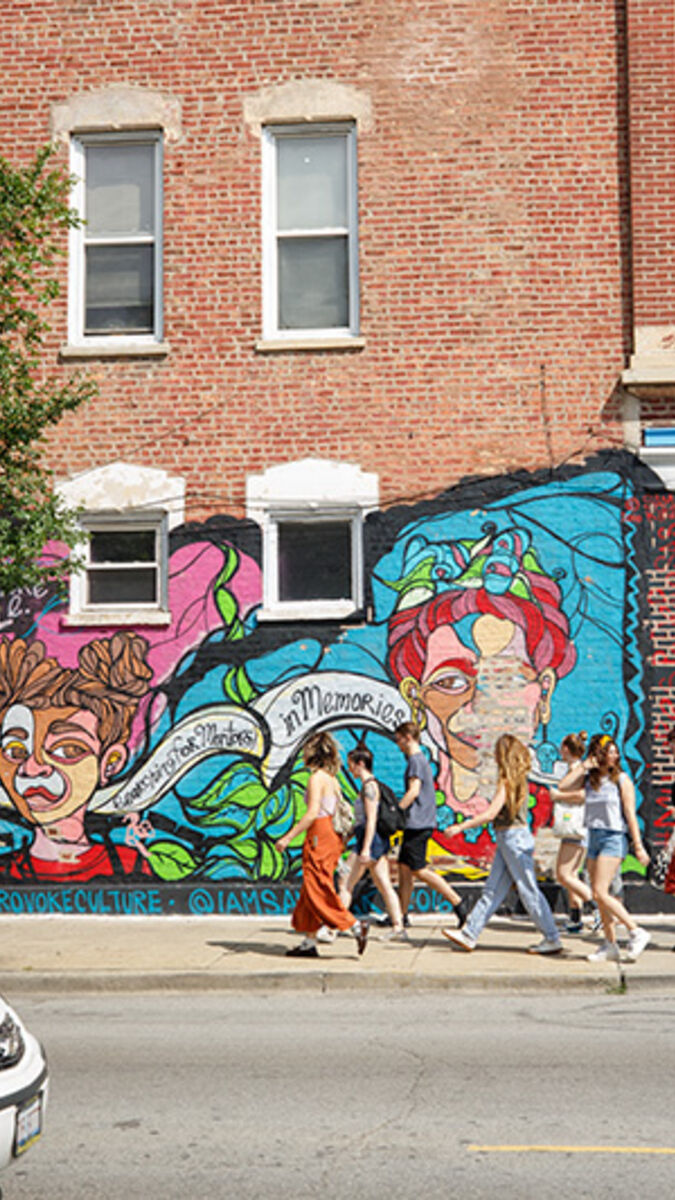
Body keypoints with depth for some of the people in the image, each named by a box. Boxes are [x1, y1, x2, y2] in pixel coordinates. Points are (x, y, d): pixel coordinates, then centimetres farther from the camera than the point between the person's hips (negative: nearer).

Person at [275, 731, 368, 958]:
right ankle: (309, 942, 14)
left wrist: (289, 837, -18)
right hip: (332, 835, 9)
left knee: (318, 890, -6)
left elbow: (313, 813, -21)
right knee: (311, 890, 12)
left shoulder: (317, 778, -13)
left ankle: (356, 926, -11)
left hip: (320, 835, -9)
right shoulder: (332, 778, 13)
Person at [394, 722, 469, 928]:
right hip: (417, 823, 10)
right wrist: (399, 812, 25)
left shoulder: (415, 760, -12)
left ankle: (457, 901, -7)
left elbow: (414, 791, -21)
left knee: (418, 870, -9)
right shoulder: (420, 759, 19)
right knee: (404, 867, 10)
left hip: (418, 823, -10)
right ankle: (401, 915, 12)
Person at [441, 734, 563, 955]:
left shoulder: (508, 781, -15)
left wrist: (461, 826, -16)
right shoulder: (518, 779, 12)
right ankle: (469, 934, 13)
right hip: (507, 839, 10)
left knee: (529, 891, -3)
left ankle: (552, 939, 5)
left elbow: (491, 814, -20)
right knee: (493, 889, 10)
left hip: (514, 837, -10)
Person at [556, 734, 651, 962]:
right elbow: (563, 787, -5)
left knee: (600, 893, -15)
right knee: (599, 895, 8)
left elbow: (630, 815, -6)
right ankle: (610, 946, 17)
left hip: (614, 839, -6)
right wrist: (583, 766, -4)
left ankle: (636, 932, -5)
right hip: (594, 838, 6)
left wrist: (638, 846, -7)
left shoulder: (622, 780, -5)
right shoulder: (589, 779, 8)